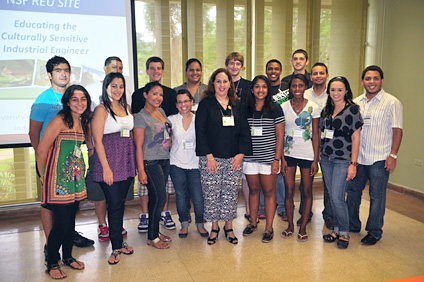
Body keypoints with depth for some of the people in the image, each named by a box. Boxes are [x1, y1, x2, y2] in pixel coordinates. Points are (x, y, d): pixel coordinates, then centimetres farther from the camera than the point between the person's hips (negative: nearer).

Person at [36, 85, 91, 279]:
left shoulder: (83, 121, 10)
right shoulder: (60, 120, -14)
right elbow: (41, 150, -12)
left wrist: (80, 171, 15)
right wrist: (43, 175, -2)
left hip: (76, 176, 7)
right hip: (59, 177, -7)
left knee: (71, 219, 14)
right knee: (61, 222, -3)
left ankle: (68, 257, 30)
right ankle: (52, 264, 15)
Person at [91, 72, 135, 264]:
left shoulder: (127, 108, 13)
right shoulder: (101, 110, -6)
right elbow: (98, 141, -10)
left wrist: (134, 162, 11)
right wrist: (106, 168, -15)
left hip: (127, 162, 6)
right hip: (109, 162, -6)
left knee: (120, 203, 13)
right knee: (114, 204, -2)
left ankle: (119, 241, 25)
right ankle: (117, 247, 11)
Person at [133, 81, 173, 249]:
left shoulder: (161, 111, 11)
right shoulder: (141, 117, -10)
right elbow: (139, 146, -13)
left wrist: (170, 142, 11)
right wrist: (141, 170, -16)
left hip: (165, 161, 7)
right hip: (150, 162, -7)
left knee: (156, 197, 13)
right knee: (159, 198, -7)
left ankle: (154, 231, 25)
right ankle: (152, 237, 7)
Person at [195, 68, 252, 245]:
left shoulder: (237, 105, 10)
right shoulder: (206, 104, 1)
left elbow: (244, 131, 8)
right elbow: (200, 131, -5)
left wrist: (241, 154, -3)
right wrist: (209, 156, -12)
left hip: (234, 159, 3)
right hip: (211, 158, -2)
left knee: (231, 194, 8)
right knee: (211, 194, 4)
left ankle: (229, 227, 25)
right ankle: (214, 228, 22)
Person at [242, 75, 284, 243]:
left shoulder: (275, 109, -1)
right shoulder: (245, 109, 6)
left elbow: (280, 136, -2)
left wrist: (277, 159, -8)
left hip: (268, 158, -2)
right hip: (249, 158, 2)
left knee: (269, 192, 4)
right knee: (253, 190, 12)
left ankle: (269, 227, 15)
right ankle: (253, 223, 27)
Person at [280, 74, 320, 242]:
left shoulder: (313, 107, 0)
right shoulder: (284, 107, 1)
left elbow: (315, 135, 0)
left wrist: (315, 160, -4)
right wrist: (281, 158, -4)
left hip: (307, 154, 0)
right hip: (288, 154, 1)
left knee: (307, 191, 4)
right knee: (289, 191, 2)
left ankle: (303, 227, 18)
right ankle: (290, 225, 19)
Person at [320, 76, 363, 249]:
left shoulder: (352, 109, -5)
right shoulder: (326, 110, 11)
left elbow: (356, 138, -7)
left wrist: (353, 163, -11)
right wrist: (318, 155, 10)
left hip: (343, 160, -5)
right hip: (326, 158, 5)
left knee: (337, 197, -8)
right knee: (332, 196, 10)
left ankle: (344, 233, 11)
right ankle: (337, 229, 24)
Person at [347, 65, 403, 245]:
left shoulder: (392, 102, -4)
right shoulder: (356, 102, 9)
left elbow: (397, 130, -6)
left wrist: (393, 155, -12)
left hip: (379, 159, -5)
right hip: (357, 157, 5)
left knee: (377, 196, 4)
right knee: (352, 191, 13)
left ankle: (374, 232, 19)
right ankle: (352, 225, 29)